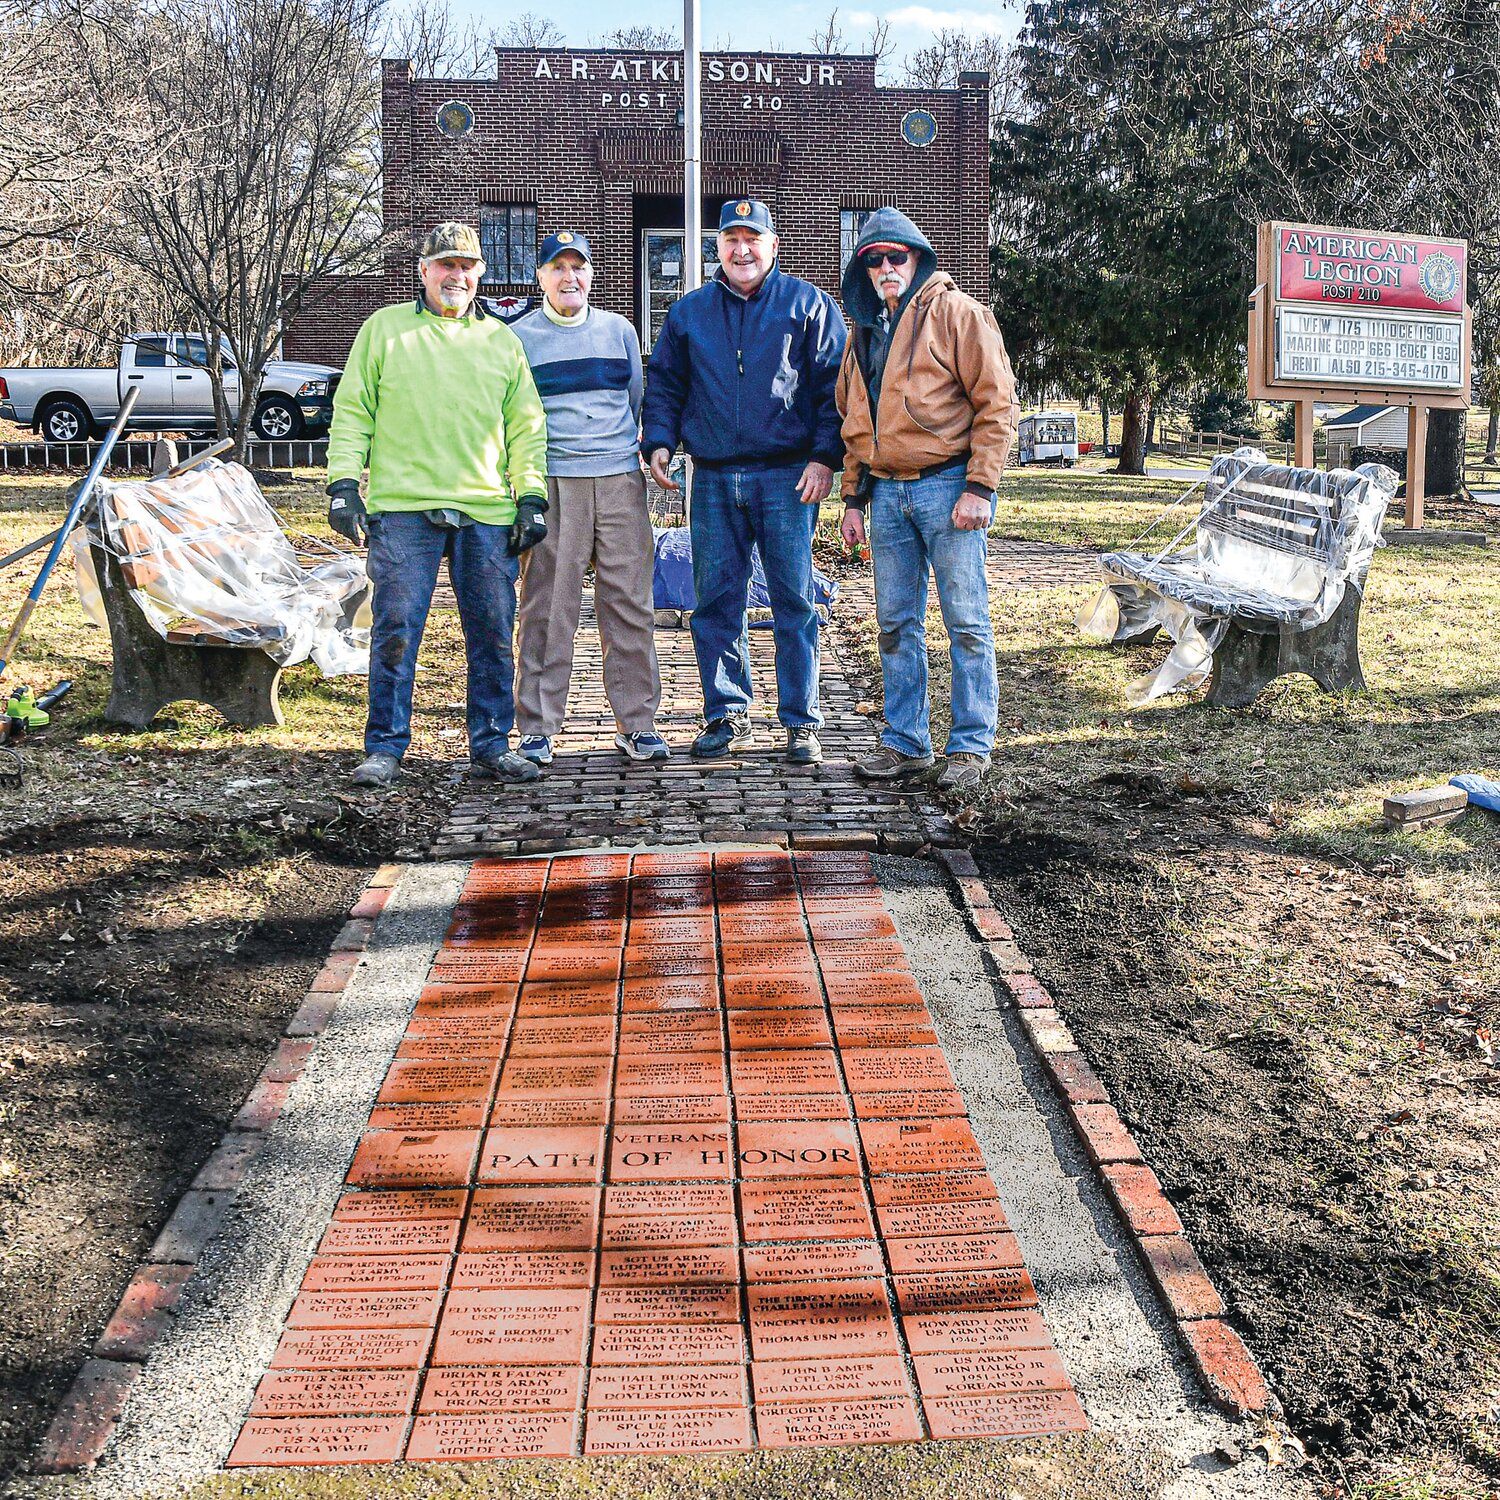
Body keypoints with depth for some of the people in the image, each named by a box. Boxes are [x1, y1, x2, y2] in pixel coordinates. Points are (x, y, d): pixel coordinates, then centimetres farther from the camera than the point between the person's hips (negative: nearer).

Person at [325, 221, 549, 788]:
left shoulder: (502, 339, 17)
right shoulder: (384, 328, 11)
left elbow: (527, 426, 15)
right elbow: (351, 412, 8)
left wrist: (531, 497, 6)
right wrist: (344, 483, -2)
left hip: (487, 512, 2)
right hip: (403, 508, -2)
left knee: (493, 635, 3)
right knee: (396, 631, -4)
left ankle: (492, 747, 12)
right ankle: (385, 749, 4)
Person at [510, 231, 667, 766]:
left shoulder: (619, 330, 16)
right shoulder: (519, 337, 9)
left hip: (621, 481, 2)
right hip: (552, 484, -2)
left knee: (630, 604, 0)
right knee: (547, 608, -3)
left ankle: (637, 723, 7)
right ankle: (537, 728, 5)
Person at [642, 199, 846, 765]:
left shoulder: (808, 304, 6)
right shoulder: (688, 312, 15)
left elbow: (833, 386, 2)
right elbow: (663, 383, 19)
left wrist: (824, 457, -8)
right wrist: (660, 442, 3)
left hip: (787, 478, -3)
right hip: (713, 479, 3)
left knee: (793, 601, -2)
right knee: (715, 601, 4)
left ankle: (801, 723, 5)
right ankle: (726, 716, 14)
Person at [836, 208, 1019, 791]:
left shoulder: (956, 312, -4)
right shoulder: (865, 330, 17)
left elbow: (997, 403, -9)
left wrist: (979, 487, -15)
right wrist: (854, 498, 16)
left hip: (948, 488, -6)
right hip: (887, 492, 7)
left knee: (966, 622, -2)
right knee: (897, 623, 9)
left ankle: (971, 745, 6)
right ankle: (904, 742, 18)